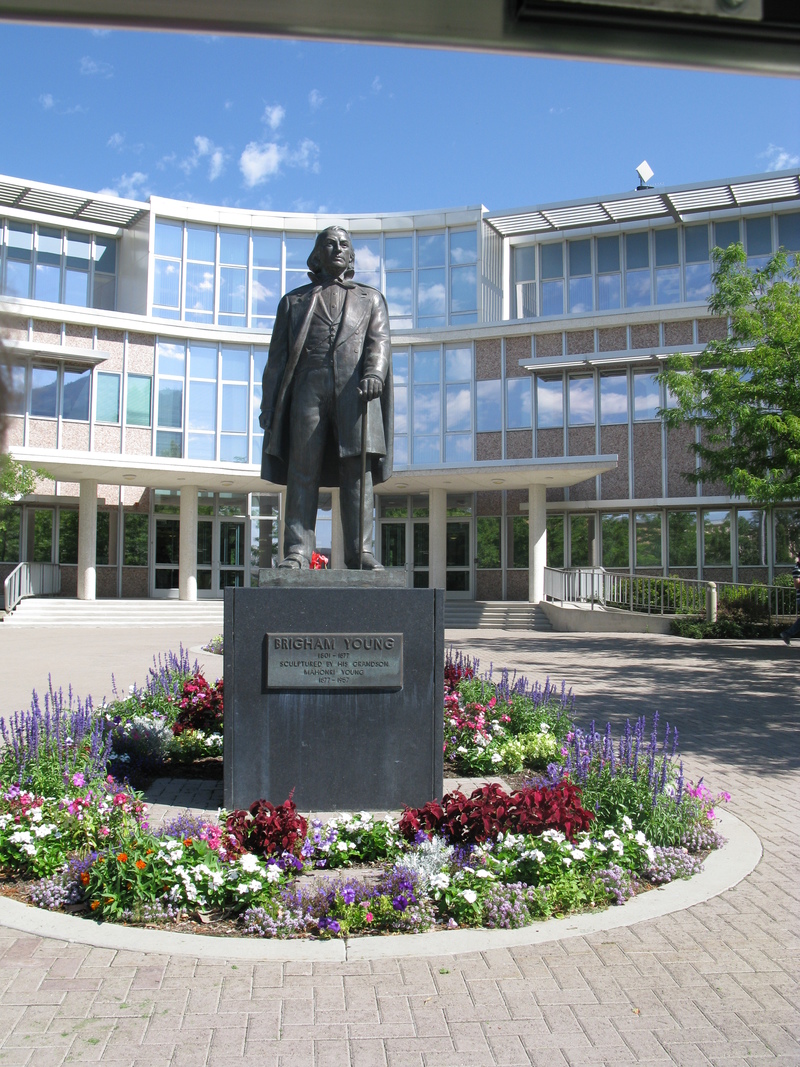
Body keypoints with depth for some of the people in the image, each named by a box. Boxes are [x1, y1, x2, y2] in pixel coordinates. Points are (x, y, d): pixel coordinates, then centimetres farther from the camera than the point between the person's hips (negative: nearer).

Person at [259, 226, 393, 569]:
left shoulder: (370, 299, 25)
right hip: (308, 387, 1)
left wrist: (374, 374, -14)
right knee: (302, 470, -7)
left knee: (357, 469, -9)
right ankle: (297, 550, -8)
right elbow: (277, 357, 17)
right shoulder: (294, 301, 25)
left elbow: (379, 342, 8)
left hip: (355, 391, 0)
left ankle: (361, 552, -11)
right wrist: (268, 405, 6)